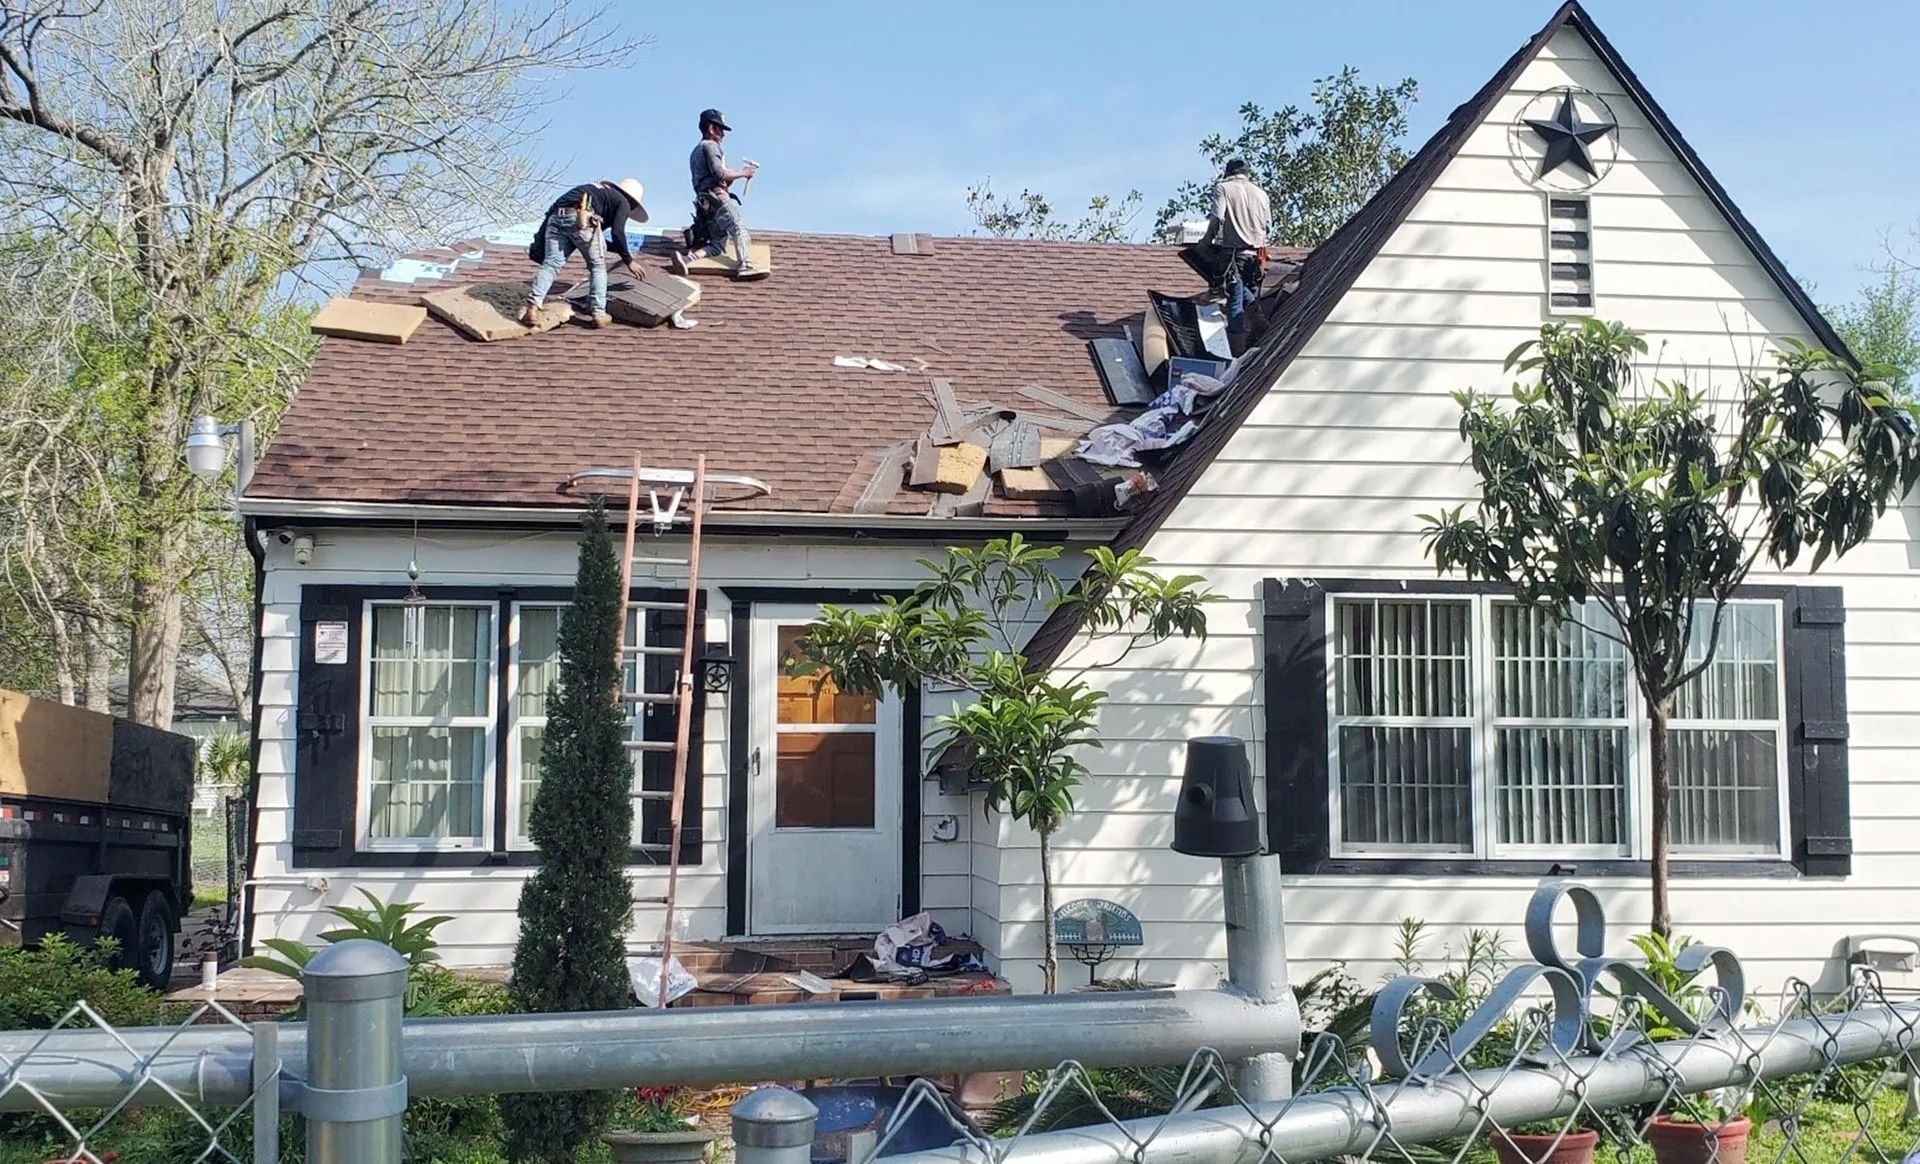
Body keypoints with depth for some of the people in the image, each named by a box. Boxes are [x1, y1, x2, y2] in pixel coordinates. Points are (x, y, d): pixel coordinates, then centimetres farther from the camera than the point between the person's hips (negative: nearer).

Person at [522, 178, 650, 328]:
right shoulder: (622, 202, 19)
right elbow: (617, 233, 2)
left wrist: (622, 251, 50)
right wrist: (629, 261, 12)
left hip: (556, 217, 6)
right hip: (581, 218, -6)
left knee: (550, 265, -4)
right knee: (597, 266, 13)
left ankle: (533, 307, -24)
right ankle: (599, 314, 8)